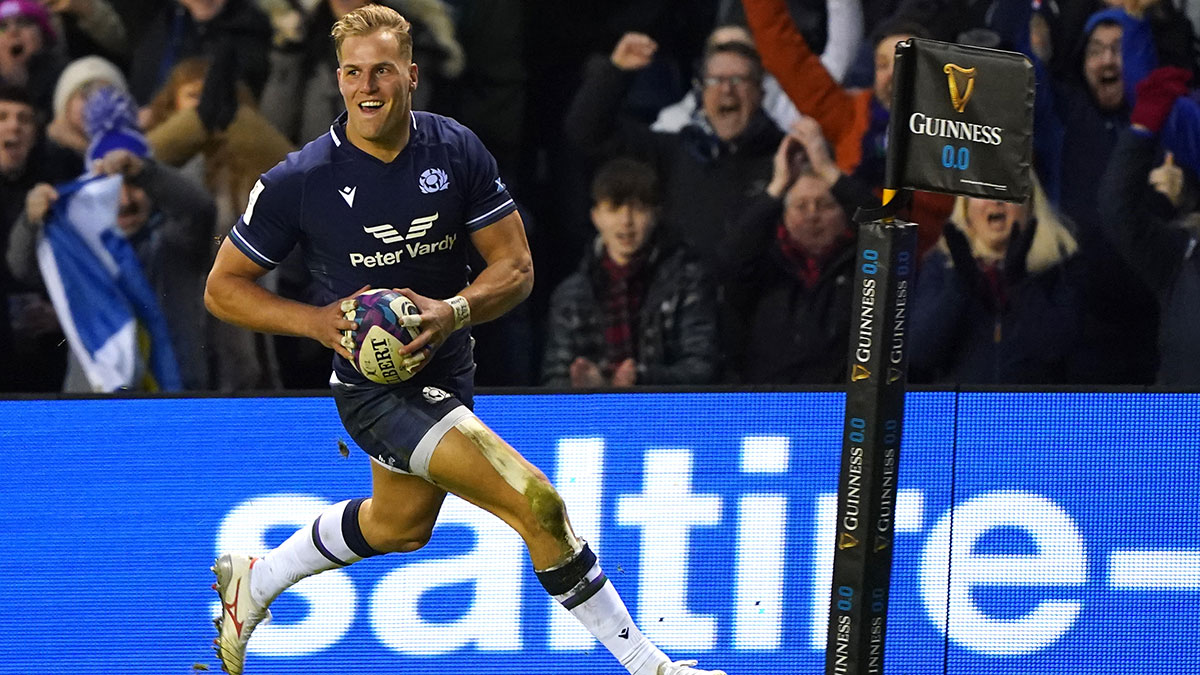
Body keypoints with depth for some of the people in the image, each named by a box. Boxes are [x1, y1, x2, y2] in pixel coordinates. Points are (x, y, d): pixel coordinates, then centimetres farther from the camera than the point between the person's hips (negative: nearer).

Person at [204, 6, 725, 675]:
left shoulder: (457, 150, -7)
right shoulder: (299, 181, -16)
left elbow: (516, 267, -5)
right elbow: (224, 287, -6)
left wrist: (454, 312, -25)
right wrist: (317, 320, -22)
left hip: (446, 374, 6)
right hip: (373, 387, -6)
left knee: (400, 524, 31)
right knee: (538, 505, -21)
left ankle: (256, 580, 53)